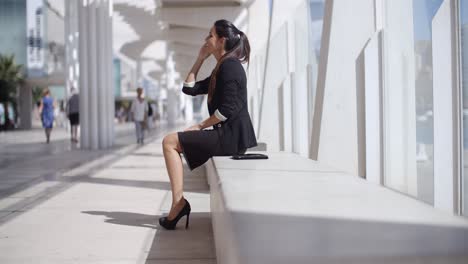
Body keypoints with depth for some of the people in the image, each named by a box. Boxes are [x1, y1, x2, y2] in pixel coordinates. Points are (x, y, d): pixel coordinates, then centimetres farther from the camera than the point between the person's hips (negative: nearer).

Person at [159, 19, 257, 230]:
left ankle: (178, 202, -12)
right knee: (173, 140, 16)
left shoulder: (230, 66, -12)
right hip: (227, 135, 10)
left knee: (170, 142, -9)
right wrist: (200, 59, 16)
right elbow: (189, 88, 19)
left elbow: (228, 108, -20)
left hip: (232, 136, -10)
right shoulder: (221, 69, 19)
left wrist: (201, 126, -11)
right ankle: (178, 204, 11)